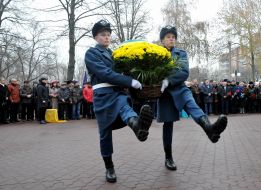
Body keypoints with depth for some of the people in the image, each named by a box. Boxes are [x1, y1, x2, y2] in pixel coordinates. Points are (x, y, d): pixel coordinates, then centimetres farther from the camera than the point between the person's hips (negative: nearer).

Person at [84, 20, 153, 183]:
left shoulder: (113, 53, 23)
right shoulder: (91, 53, 1)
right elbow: (105, 73, -14)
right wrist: (130, 81, -21)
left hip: (118, 91, 3)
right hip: (103, 94, -3)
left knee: (125, 107, -32)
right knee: (105, 131, 1)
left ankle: (137, 126, -67)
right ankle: (109, 168, 15)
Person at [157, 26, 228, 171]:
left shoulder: (181, 54, 9)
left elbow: (184, 73, -6)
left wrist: (168, 80, -22)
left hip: (179, 88, 0)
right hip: (165, 92, 0)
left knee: (191, 104, -31)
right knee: (168, 123, 2)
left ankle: (209, 128, -61)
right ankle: (168, 158, 14)